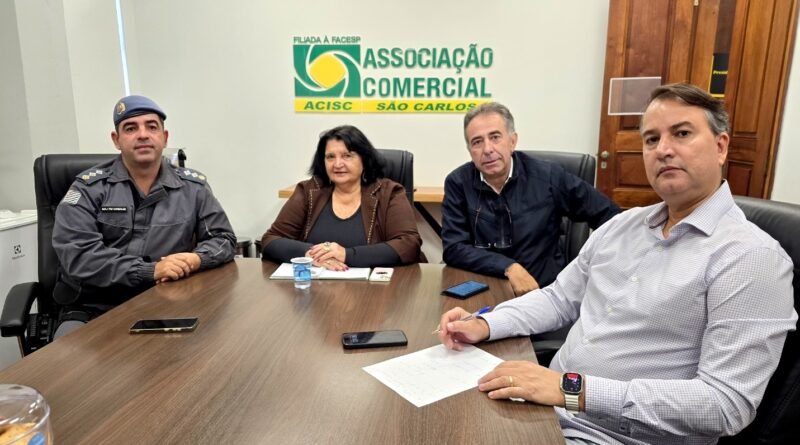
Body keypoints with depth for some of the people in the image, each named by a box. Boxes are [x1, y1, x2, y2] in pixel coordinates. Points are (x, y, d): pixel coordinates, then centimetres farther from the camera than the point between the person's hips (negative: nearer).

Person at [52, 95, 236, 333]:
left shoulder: (192, 186, 7)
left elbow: (224, 238, 10)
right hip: (93, 311, -1)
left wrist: (196, 259, -13)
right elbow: (77, 256, -11)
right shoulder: (89, 187, 0)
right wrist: (151, 271, -22)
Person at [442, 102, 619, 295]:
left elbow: (607, 215, 6)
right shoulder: (458, 183, -4)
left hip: (542, 291, 0)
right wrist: (509, 268, -21)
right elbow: (453, 248, -9)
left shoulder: (548, 176, -4)